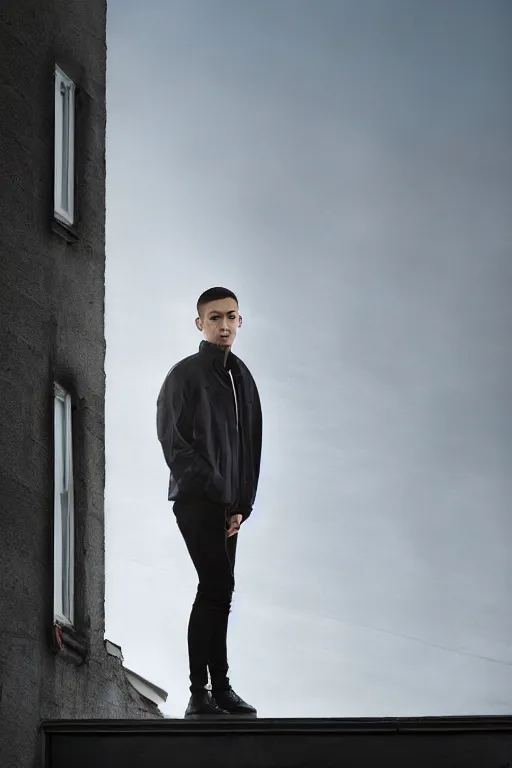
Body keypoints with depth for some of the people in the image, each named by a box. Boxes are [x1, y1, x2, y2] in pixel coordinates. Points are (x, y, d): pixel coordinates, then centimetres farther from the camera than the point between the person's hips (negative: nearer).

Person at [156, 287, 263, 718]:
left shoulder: (242, 377, 17)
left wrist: (242, 505, 6)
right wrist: (216, 490, -14)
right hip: (196, 500, -7)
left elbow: (251, 447, 17)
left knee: (217, 590, 5)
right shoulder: (186, 375, -2)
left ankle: (212, 693, 7)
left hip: (228, 502, 7)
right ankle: (206, 692, -16)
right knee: (217, 588, -15)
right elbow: (174, 443, -9)